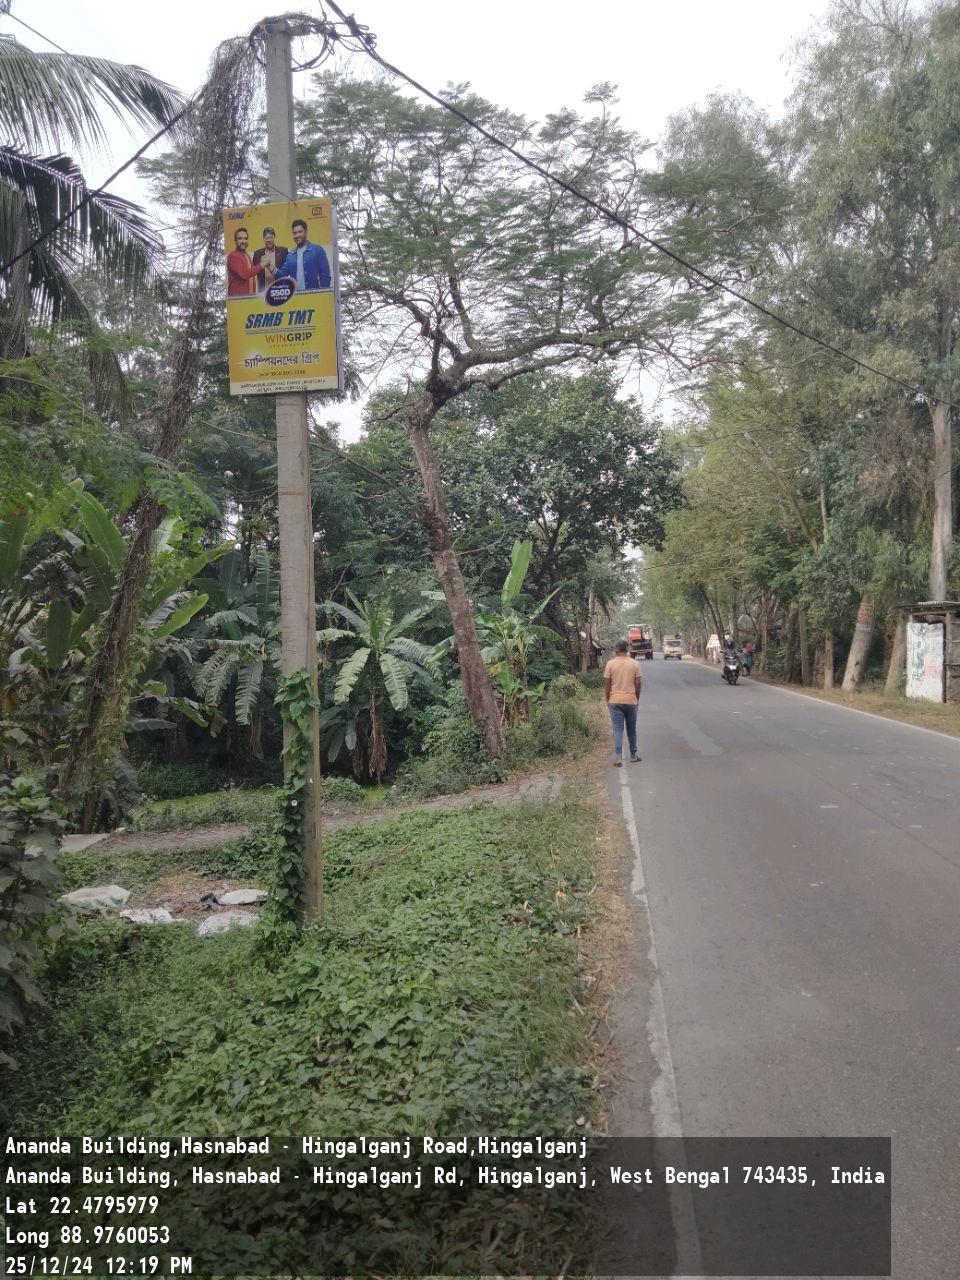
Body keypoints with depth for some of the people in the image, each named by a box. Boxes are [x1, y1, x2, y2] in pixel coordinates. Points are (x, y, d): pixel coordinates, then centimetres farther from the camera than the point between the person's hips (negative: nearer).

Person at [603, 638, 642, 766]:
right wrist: (637, 699, 11)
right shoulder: (635, 663, -1)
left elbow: (607, 684, -3)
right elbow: (638, 684, -1)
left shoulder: (610, 664, -4)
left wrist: (608, 700, 7)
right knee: (631, 729, 14)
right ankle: (633, 756, 22)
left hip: (615, 701, -1)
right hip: (631, 701, 1)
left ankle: (618, 757, -10)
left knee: (617, 729, 0)